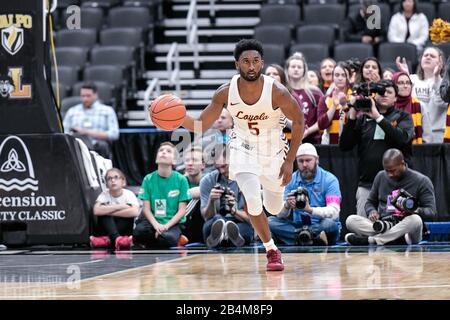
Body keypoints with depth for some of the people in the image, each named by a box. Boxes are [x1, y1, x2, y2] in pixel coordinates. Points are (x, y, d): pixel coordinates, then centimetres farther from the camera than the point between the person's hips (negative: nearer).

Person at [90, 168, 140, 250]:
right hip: (107, 230, 1)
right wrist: (119, 207, -27)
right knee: (104, 212, -23)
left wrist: (109, 211, -26)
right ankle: (117, 238, -41)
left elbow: (135, 212, -31)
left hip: (124, 230, -1)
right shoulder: (104, 195, -6)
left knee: (128, 213, -26)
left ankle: (107, 239, -32)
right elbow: (96, 211, -27)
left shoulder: (129, 194, -10)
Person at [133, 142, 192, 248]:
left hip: (173, 223, -2)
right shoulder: (148, 179, 4)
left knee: (166, 239, -37)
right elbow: (146, 208, 1)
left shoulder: (181, 180, -1)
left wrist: (166, 226, -16)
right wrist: (156, 225, -17)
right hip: (153, 221, 2)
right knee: (139, 232, -32)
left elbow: (182, 210, -2)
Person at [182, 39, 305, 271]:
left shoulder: (277, 92, -25)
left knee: (274, 208, 14)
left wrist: (290, 161, -11)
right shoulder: (225, 93, -20)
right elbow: (201, 125, -12)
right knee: (252, 200, -23)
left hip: (273, 150, 0)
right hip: (243, 148, 0)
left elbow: (299, 121, -10)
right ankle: (272, 251, -2)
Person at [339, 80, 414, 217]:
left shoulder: (403, 117, 9)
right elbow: (344, 146, 5)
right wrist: (352, 117, -4)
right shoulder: (363, 118, 12)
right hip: (366, 185, 2)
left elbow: (403, 138, -12)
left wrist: (378, 117, -13)